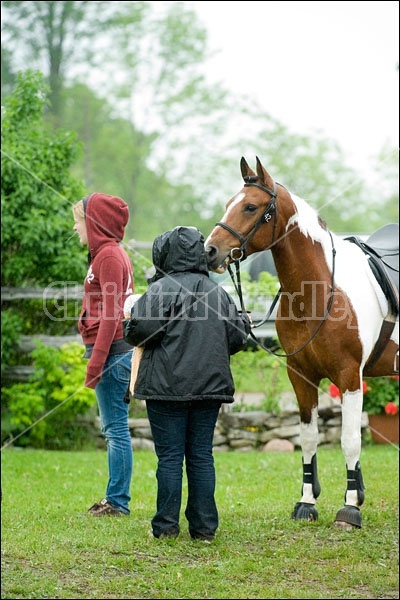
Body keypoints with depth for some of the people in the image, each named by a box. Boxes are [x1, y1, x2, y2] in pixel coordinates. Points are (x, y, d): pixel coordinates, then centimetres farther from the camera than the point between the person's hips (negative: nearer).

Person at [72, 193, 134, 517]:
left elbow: (111, 315, -18)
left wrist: (96, 362, -20)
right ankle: (116, 498, 16)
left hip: (112, 351, -10)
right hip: (117, 352, 10)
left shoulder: (109, 255, -12)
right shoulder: (110, 253, 18)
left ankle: (118, 501, -4)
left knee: (115, 427, -6)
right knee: (114, 428, 12)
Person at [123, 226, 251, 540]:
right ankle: (204, 526, 9)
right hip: (211, 384, 5)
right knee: (202, 456, 9)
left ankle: (167, 525, 3)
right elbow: (235, 339, 10)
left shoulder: (162, 289, -9)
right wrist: (244, 323, 32)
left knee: (170, 456, 1)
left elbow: (141, 329, -17)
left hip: (168, 385, -5)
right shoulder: (219, 292, 10)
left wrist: (128, 327, 5)